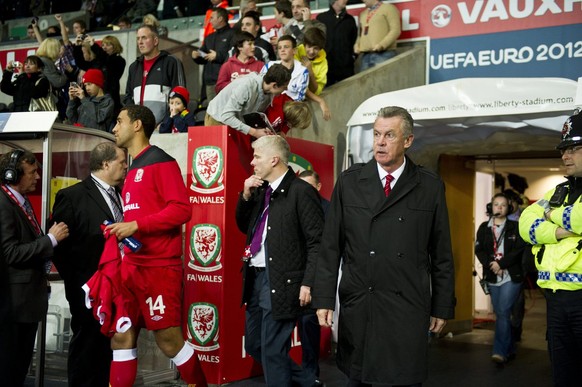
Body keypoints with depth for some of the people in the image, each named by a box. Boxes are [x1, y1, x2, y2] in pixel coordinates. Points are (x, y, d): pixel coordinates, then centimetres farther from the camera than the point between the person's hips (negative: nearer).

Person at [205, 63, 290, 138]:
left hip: (238, 122, 6)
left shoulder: (270, 93, -13)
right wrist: (254, 132, -36)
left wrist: (264, 129, -21)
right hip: (217, 120, -6)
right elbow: (226, 116, -36)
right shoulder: (246, 86, -34)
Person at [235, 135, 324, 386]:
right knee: (253, 345, 18)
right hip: (255, 278, 9)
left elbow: (317, 242, -15)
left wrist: (308, 283, -20)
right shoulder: (260, 190, 11)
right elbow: (243, 226, 19)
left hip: (281, 282, -9)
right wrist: (246, 196, 3)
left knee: (272, 350, -2)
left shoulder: (301, 191, -12)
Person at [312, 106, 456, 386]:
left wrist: (442, 307, 5)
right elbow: (330, 247, 3)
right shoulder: (349, 181, 3)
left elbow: (441, 254, 5)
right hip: (357, 305, 1)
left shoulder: (430, 187, 2)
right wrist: (323, 299, -2)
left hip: (408, 308, -1)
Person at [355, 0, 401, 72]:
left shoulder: (388, 8, 3)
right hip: (366, 55, 6)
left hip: (384, 54, -6)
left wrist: (382, 45, -17)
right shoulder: (363, 13, 25)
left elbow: (396, 30, -5)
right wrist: (357, 44, 9)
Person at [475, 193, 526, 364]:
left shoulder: (515, 227, 2)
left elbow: (519, 250, -7)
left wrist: (501, 264, -14)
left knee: (503, 312, -13)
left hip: (511, 277, -4)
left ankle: (500, 351, -13)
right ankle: (510, 349, 20)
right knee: (500, 314, 9)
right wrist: (492, 266, -12)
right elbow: (479, 250, 2)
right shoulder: (484, 228, 10)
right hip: (492, 278, 4)